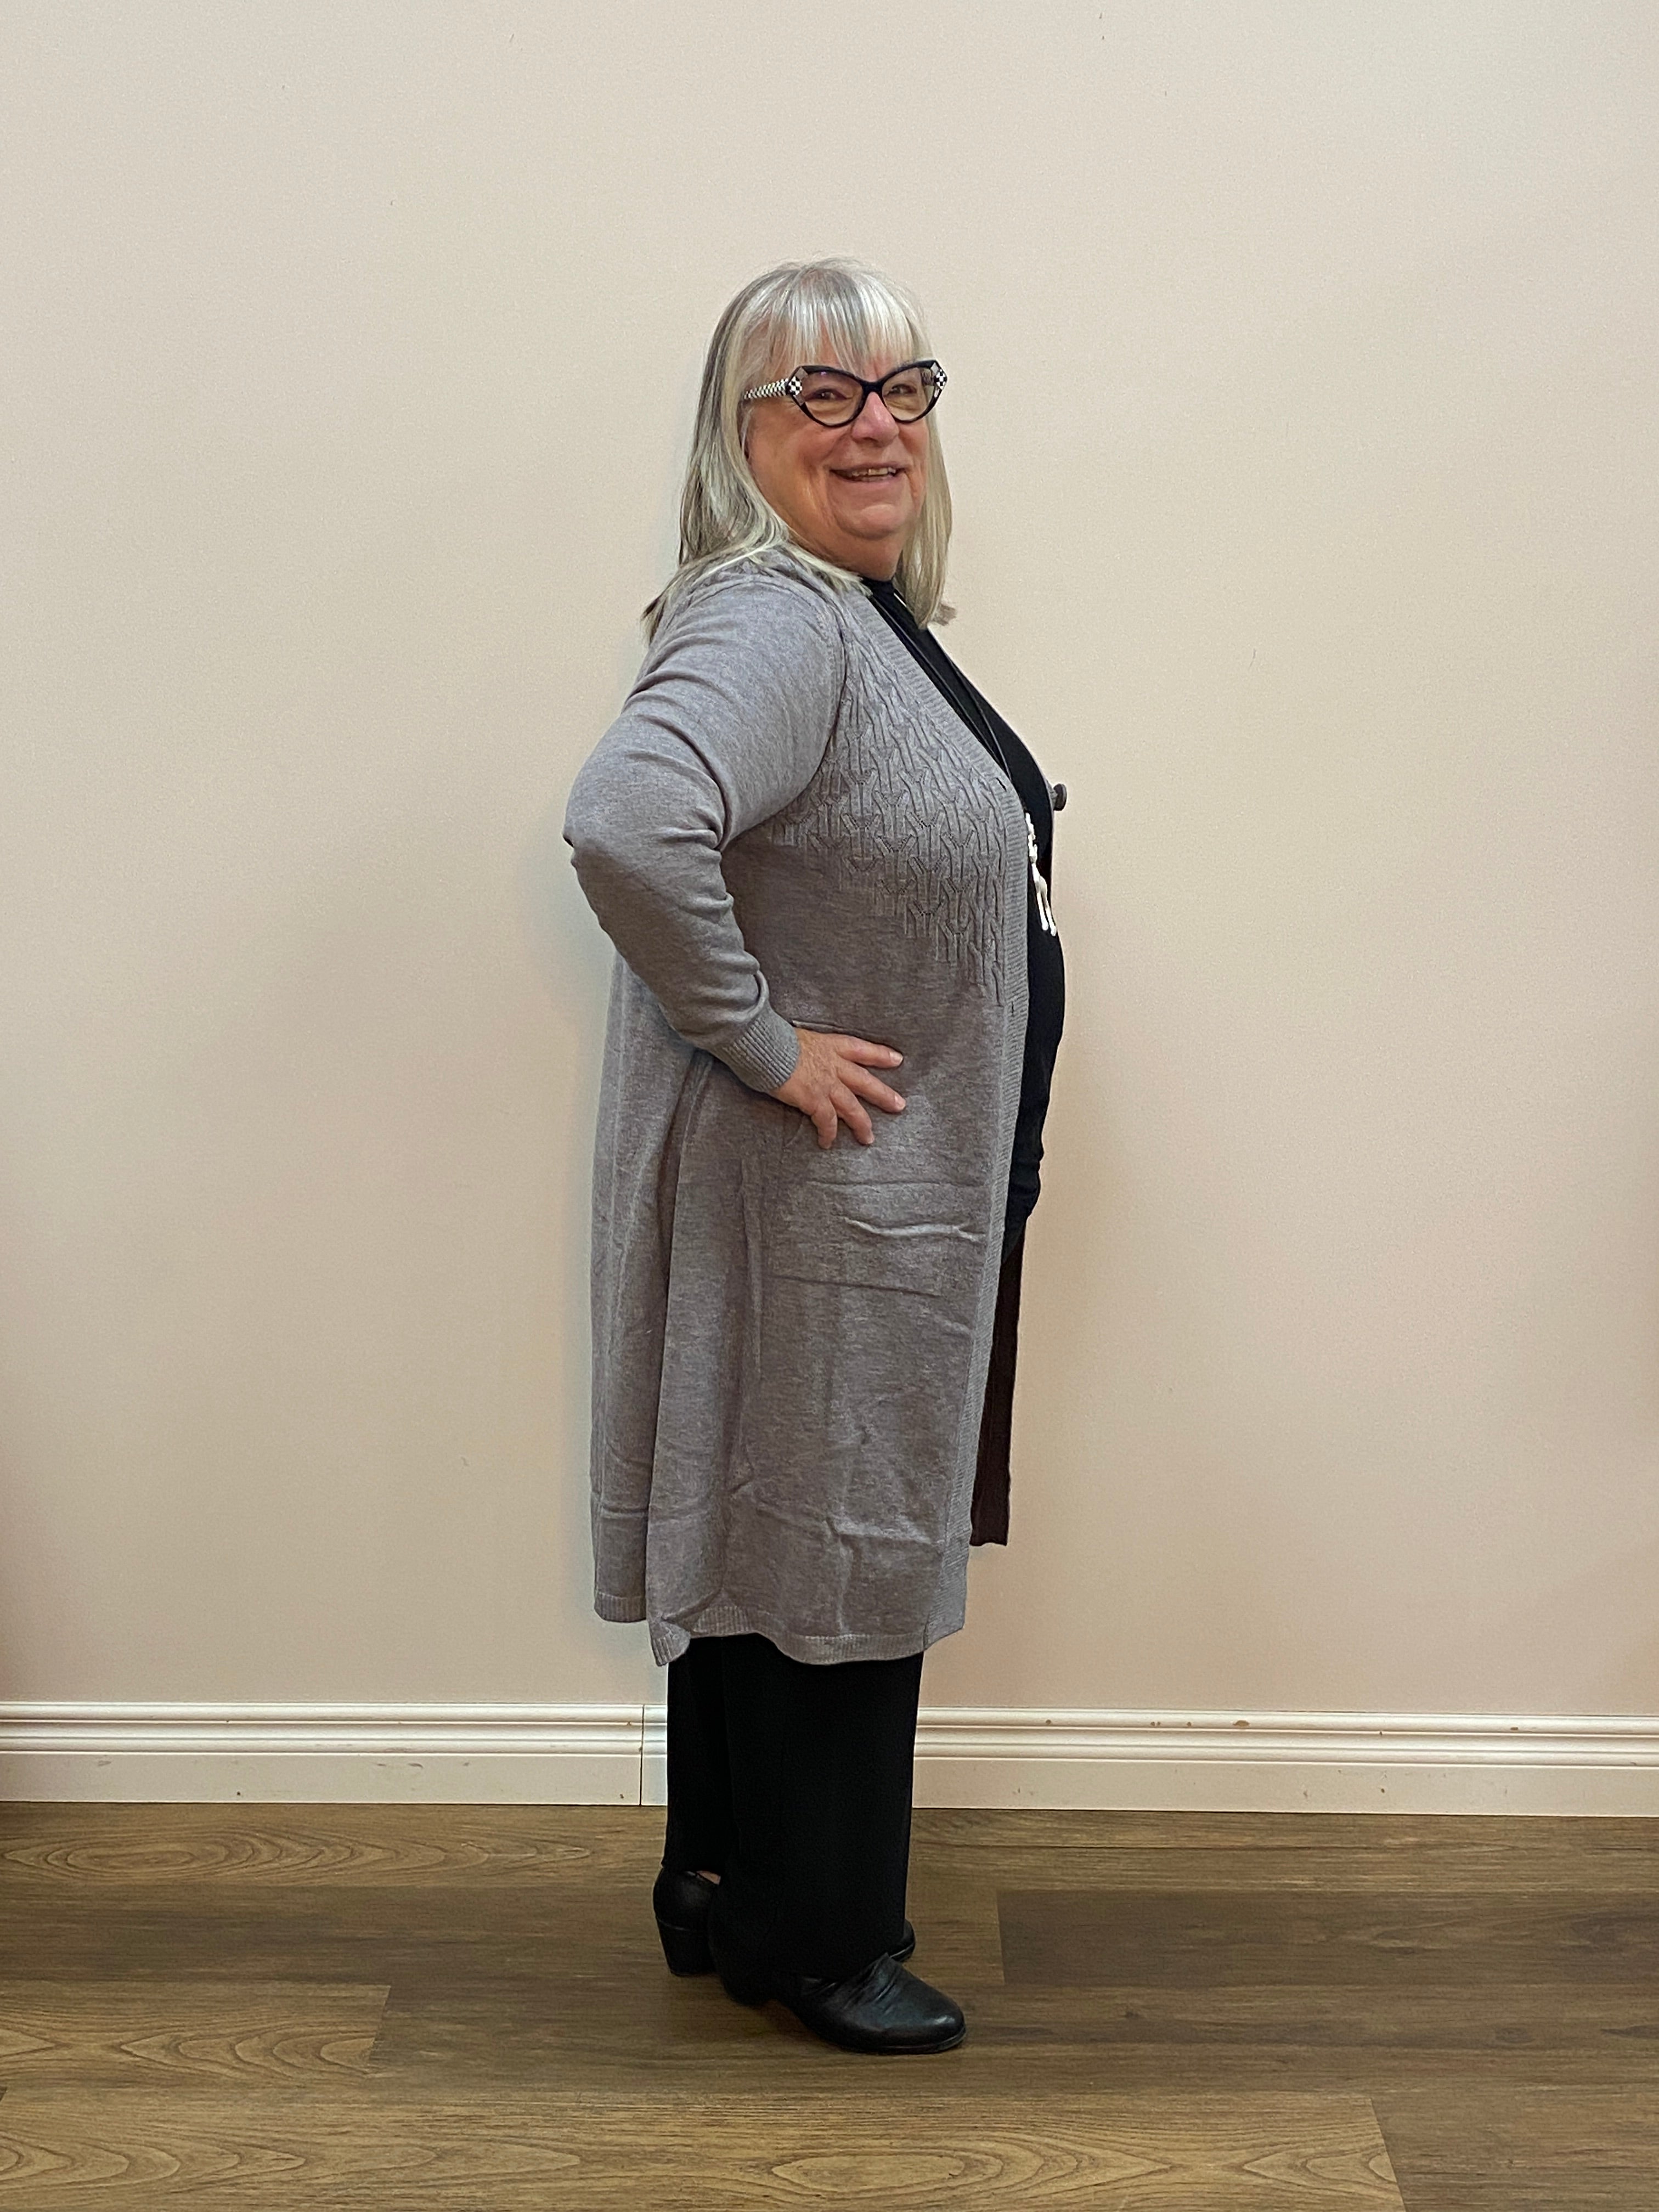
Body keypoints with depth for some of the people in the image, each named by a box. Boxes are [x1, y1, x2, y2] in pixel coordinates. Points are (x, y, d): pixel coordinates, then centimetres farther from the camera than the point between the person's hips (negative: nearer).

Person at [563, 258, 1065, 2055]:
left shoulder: (863, 616, 12)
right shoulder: (772, 624, -21)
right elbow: (625, 823, -39)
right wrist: (761, 1042, -28)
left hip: (888, 1198, 10)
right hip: (814, 1198, -10)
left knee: (771, 1542, 19)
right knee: (824, 1553, 4)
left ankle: (726, 1894, 36)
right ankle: (814, 1940, 24)